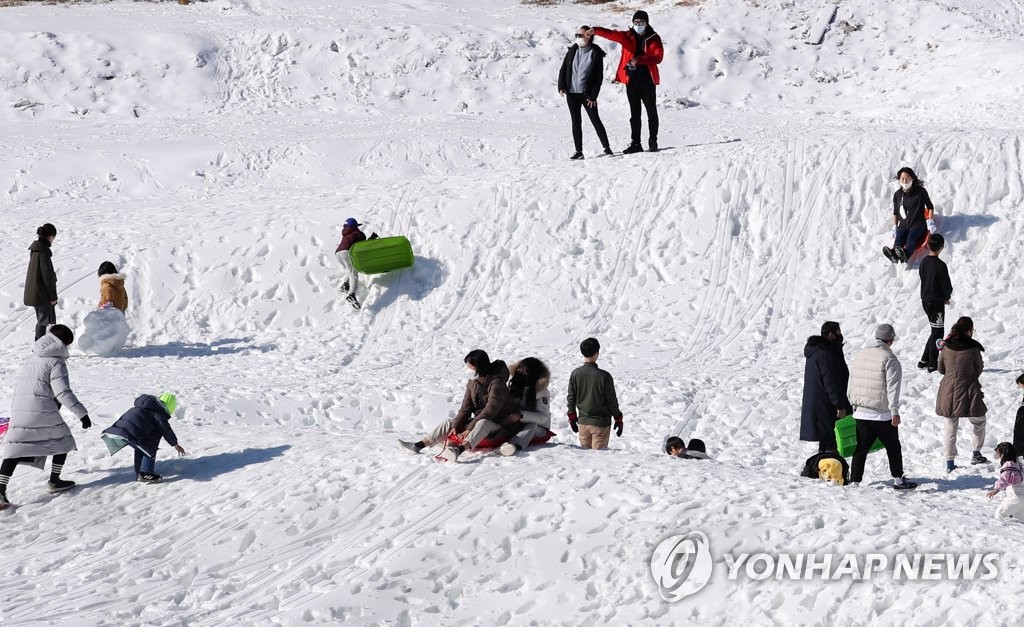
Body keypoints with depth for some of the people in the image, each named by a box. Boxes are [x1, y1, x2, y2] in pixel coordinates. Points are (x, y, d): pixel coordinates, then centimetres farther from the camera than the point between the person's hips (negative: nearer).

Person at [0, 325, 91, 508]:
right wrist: (82, 413, -12)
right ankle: (54, 481, 22)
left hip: (18, 410, 6)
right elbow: (62, 392, -13)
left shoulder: (32, 359, 19)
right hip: (43, 411, -6)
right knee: (62, 441, 17)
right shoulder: (56, 362, -5)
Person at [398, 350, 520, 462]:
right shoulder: (473, 382, 4)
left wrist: (470, 429, -29)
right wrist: (456, 426, -13)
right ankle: (418, 445, -16)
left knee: (482, 424, -40)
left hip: (498, 424, -9)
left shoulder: (496, 382, -21)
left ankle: (459, 450, -65)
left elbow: (491, 410, -27)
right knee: (449, 423, -3)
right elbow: (466, 407, 3)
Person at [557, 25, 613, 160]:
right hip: (571, 93, 4)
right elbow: (563, 69, 9)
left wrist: (593, 95, -10)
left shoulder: (596, 53, -4)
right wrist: (561, 86, -3)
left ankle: (606, 147, 6)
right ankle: (578, 151, 9)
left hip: (587, 94, -4)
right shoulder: (573, 51, 6)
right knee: (576, 122, 5)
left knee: (595, 120, -3)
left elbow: (599, 76, -5)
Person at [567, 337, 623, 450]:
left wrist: (572, 418, 17)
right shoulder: (604, 376, -16)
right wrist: (618, 419, 5)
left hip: (583, 422, 3)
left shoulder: (575, 374, -5)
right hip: (601, 423, -3)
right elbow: (612, 401, -8)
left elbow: (571, 398, 4)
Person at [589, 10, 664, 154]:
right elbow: (611, 34, -9)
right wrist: (595, 31, -28)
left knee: (651, 112, 5)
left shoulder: (654, 38, 1)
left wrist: (639, 60, -25)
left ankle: (653, 142, 14)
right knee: (634, 113, 6)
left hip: (647, 80, -2)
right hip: (631, 79, 2)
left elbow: (658, 57, -12)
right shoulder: (627, 36, 7)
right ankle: (635, 143, 8)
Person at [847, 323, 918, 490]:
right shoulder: (889, 359, -12)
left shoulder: (860, 354, 8)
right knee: (893, 447, 10)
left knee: (861, 448, 10)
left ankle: (854, 481, 6)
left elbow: (852, 381, 14)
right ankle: (898, 479, 17)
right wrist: (895, 411, -15)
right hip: (882, 414, -5)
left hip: (860, 413, 5)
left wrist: (853, 404, 22)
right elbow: (892, 387, -16)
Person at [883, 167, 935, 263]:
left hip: (918, 224, -3)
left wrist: (930, 222, -3)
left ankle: (906, 254, -66)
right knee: (898, 239, -30)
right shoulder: (897, 195, 13)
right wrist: (894, 227, 9)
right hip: (903, 225, 3)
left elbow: (930, 207, 11)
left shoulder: (920, 192, 3)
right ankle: (894, 254, -62)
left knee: (911, 238, -34)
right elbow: (895, 212, 22)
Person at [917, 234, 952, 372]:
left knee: (936, 331, 19)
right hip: (936, 302, -7)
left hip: (925, 300, 7)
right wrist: (946, 296, 7)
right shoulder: (940, 265, -19)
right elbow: (947, 286, -16)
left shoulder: (923, 262, 4)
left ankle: (924, 361, 22)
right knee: (938, 332, 2)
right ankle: (932, 364, 3)